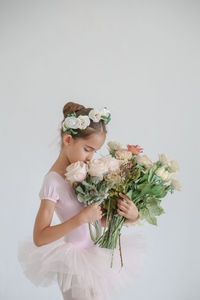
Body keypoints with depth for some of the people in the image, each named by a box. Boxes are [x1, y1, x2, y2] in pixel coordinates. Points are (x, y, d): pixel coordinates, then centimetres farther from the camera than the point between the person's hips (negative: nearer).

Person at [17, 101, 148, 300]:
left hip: (96, 258, 7)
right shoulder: (54, 180, -18)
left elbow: (103, 219, 7)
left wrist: (131, 216, -13)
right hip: (76, 266, -7)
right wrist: (82, 218, -26)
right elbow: (39, 238, -21)